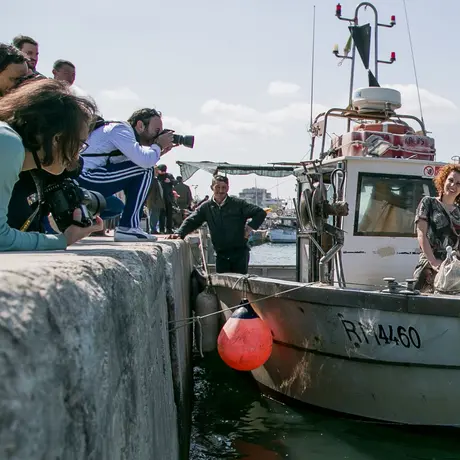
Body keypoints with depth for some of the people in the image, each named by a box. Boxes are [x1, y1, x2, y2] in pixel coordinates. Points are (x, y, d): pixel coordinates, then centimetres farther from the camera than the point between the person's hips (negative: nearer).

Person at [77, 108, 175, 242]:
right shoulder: (121, 129, -6)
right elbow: (145, 161, -21)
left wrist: (158, 153, 11)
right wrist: (158, 145, -2)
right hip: (83, 177, -11)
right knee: (145, 170, -9)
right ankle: (129, 228, -11)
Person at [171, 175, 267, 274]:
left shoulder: (238, 204, -3)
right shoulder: (206, 207, 6)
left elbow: (261, 213, -1)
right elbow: (191, 221, 3)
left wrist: (251, 226, -11)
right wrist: (180, 234, -14)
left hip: (240, 252, -3)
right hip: (221, 254, 3)